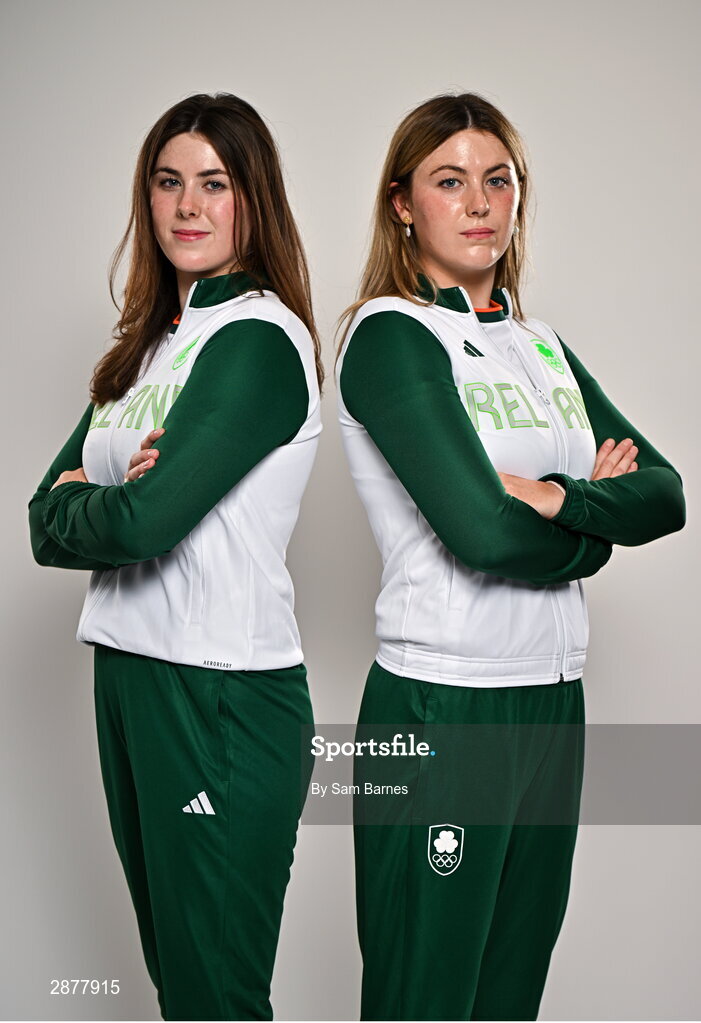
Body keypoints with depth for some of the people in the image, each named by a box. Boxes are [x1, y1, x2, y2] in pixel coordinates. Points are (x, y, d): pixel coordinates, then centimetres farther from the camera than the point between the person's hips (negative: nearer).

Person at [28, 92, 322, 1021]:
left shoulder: (259, 339, -13)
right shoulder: (147, 344, 13)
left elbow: (144, 523, -21)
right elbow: (48, 519, 8)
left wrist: (73, 507, -1)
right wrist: (108, 499, -12)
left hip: (224, 695, -8)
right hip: (127, 673, 8)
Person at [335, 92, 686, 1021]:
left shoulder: (540, 344, 14)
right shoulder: (390, 334, -8)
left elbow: (664, 493, 5)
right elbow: (484, 530, -20)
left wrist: (557, 499, -13)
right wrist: (600, 516, -2)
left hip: (554, 699, 7)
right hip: (442, 706, -7)